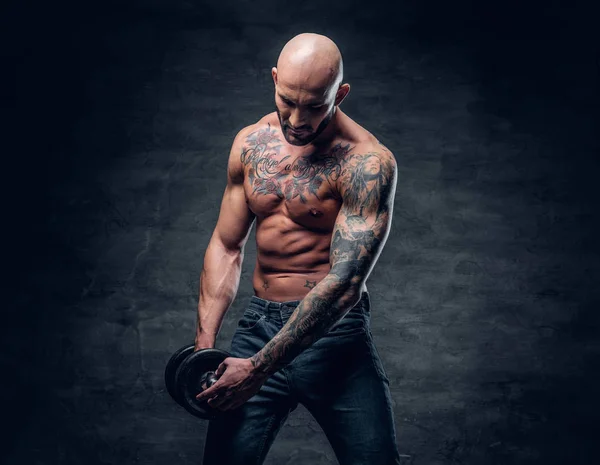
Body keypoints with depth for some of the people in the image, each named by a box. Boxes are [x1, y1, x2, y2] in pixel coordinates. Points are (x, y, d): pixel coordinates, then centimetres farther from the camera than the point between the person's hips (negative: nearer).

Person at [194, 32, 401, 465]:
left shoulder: (368, 163, -14)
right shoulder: (250, 143, 4)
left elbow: (345, 282, -20)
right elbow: (227, 247, 10)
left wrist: (260, 366, -21)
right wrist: (204, 343, 0)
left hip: (335, 332, -4)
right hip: (260, 323, 4)